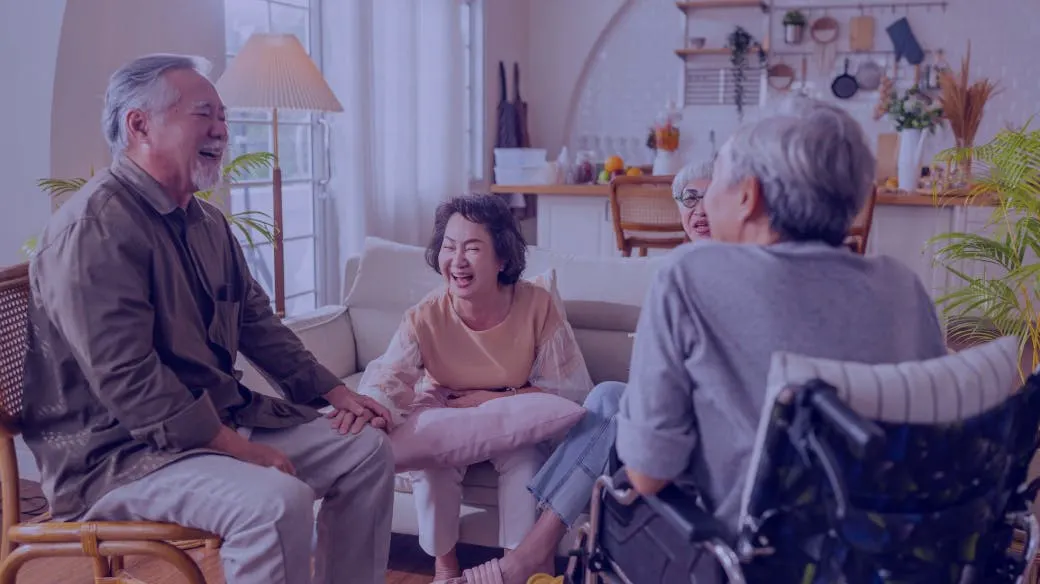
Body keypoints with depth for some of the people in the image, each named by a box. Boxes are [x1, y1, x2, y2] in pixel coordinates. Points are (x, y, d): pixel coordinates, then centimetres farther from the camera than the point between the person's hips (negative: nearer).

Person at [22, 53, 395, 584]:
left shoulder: (207, 222, 10)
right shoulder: (97, 226, -19)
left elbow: (257, 321, 18)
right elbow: (126, 380, -25)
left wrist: (335, 393, 10)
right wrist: (240, 450, -24)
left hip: (222, 417, 10)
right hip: (117, 450, -9)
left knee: (367, 451, 6)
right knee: (277, 501, -32)